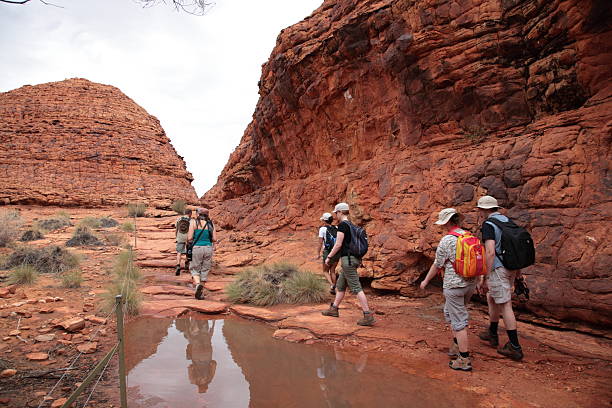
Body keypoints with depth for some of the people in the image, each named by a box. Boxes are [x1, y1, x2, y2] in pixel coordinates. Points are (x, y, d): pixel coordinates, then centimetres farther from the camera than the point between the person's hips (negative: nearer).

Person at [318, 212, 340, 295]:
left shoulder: (322, 229, -7)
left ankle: (331, 285, -10)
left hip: (327, 252, -4)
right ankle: (334, 289, 22)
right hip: (337, 252, 4)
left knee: (325, 271, 13)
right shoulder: (336, 228, 5)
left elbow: (320, 242, -9)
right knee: (332, 270, 19)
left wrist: (319, 253, 1)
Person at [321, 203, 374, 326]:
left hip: (347, 259, -10)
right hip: (353, 258, 10)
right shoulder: (351, 225, 16)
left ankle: (368, 316, -10)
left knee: (356, 287, -10)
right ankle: (334, 309, 31)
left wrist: (329, 257, -7)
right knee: (340, 285, 19)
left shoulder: (342, 225, -12)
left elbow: (338, 244, -16)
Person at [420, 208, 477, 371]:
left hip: (454, 284, -8)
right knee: (449, 312, 24)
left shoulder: (446, 240, -15)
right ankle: (456, 346, 32)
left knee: (459, 321, 0)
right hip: (470, 283, 8)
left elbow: (437, 265, -7)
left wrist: (425, 281, 7)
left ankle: (465, 359, 7)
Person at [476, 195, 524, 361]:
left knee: (505, 305, -2)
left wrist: (484, 277, -21)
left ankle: (515, 347, 5)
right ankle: (492, 334, 34)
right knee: (491, 298, 22)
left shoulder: (488, 225, -16)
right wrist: (518, 267, 25)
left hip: (498, 269, -9)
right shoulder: (508, 221, 10)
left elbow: (490, 252, -24)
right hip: (511, 268, 9)